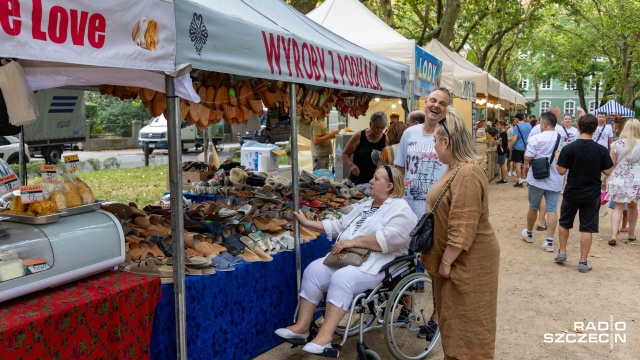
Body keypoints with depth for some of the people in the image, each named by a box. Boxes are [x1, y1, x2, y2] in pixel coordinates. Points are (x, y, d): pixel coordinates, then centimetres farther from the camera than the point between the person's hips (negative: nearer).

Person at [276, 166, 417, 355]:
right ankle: (302, 326, -11)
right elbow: (340, 225, 25)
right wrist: (308, 223, 20)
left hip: (377, 263, -8)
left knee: (341, 278, -33)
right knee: (313, 270, -13)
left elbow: (390, 238, -21)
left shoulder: (400, 209, -4)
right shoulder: (365, 205, 23)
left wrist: (352, 241, -21)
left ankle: (325, 336, -31)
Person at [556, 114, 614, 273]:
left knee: (564, 223, 21)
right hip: (592, 194, 0)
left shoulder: (569, 148, -14)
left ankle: (562, 252, 28)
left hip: (572, 193, 0)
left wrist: (557, 157, 5)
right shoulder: (601, 150, -10)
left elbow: (561, 171, -11)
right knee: (587, 228, 5)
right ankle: (583, 262, 9)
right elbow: (607, 172, -4)